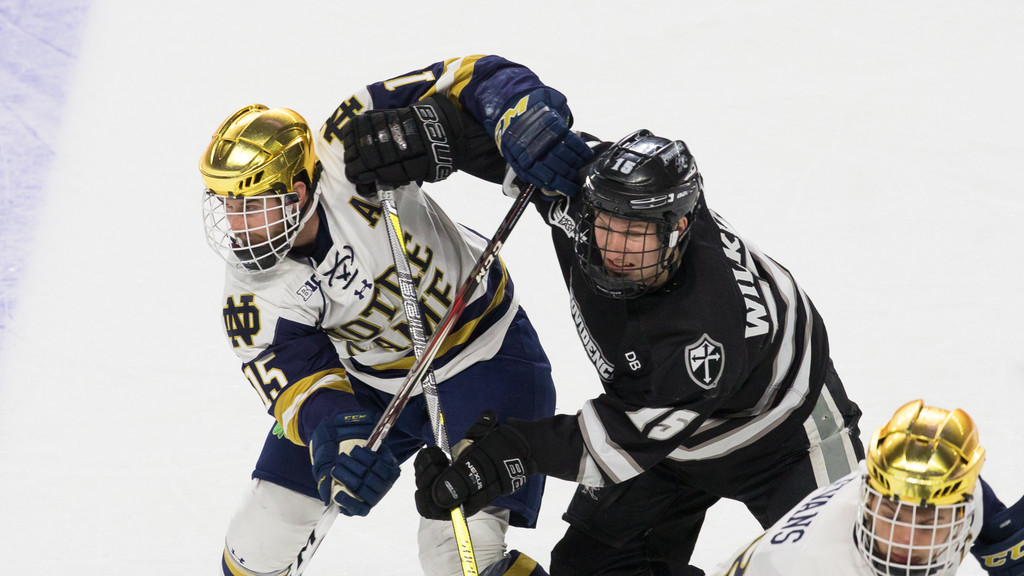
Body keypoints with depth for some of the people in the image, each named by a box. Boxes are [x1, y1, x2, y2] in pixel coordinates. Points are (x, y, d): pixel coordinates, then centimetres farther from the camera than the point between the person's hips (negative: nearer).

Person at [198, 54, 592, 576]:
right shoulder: (253, 294, -16)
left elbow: (464, 83, -33)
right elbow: (296, 374, -26)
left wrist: (529, 119, -54)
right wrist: (336, 430, -48)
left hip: (484, 360, -5)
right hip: (369, 380, 5)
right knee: (265, 533, 5)